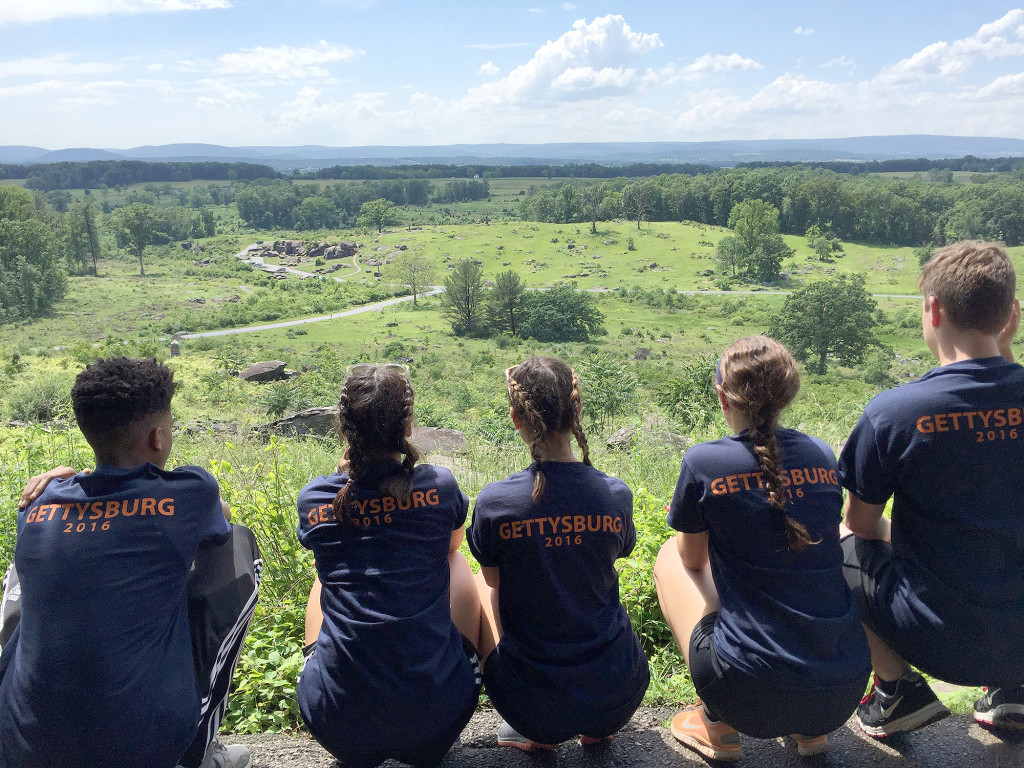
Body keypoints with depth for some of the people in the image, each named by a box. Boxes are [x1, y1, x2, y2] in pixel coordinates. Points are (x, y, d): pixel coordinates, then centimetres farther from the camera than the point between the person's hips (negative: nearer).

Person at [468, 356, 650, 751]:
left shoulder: (494, 502, -18)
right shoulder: (616, 495, -11)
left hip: (533, 706, -2)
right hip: (620, 701, 3)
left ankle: (538, 733, 18)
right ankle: (595, 729, 22)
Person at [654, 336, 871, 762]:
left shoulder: (703, 462, -10)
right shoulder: (822, 456, 3)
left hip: (752, 697, -5)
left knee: (669, 557, 17)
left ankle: (717, 725, 16)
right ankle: (810, 728, 23)